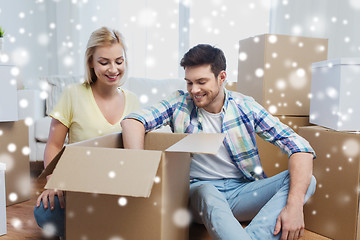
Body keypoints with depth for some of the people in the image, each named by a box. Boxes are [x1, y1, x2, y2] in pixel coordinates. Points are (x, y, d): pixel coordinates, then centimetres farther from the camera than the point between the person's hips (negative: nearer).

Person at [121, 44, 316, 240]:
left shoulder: (245, 106, -3)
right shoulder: (180, 103, -2)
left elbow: (300, 148, -9)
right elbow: (131, 121, -16)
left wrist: (294, 206, -24)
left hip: (243, 191, 3)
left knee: (307, 180, -20)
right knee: (208, 194, -37)